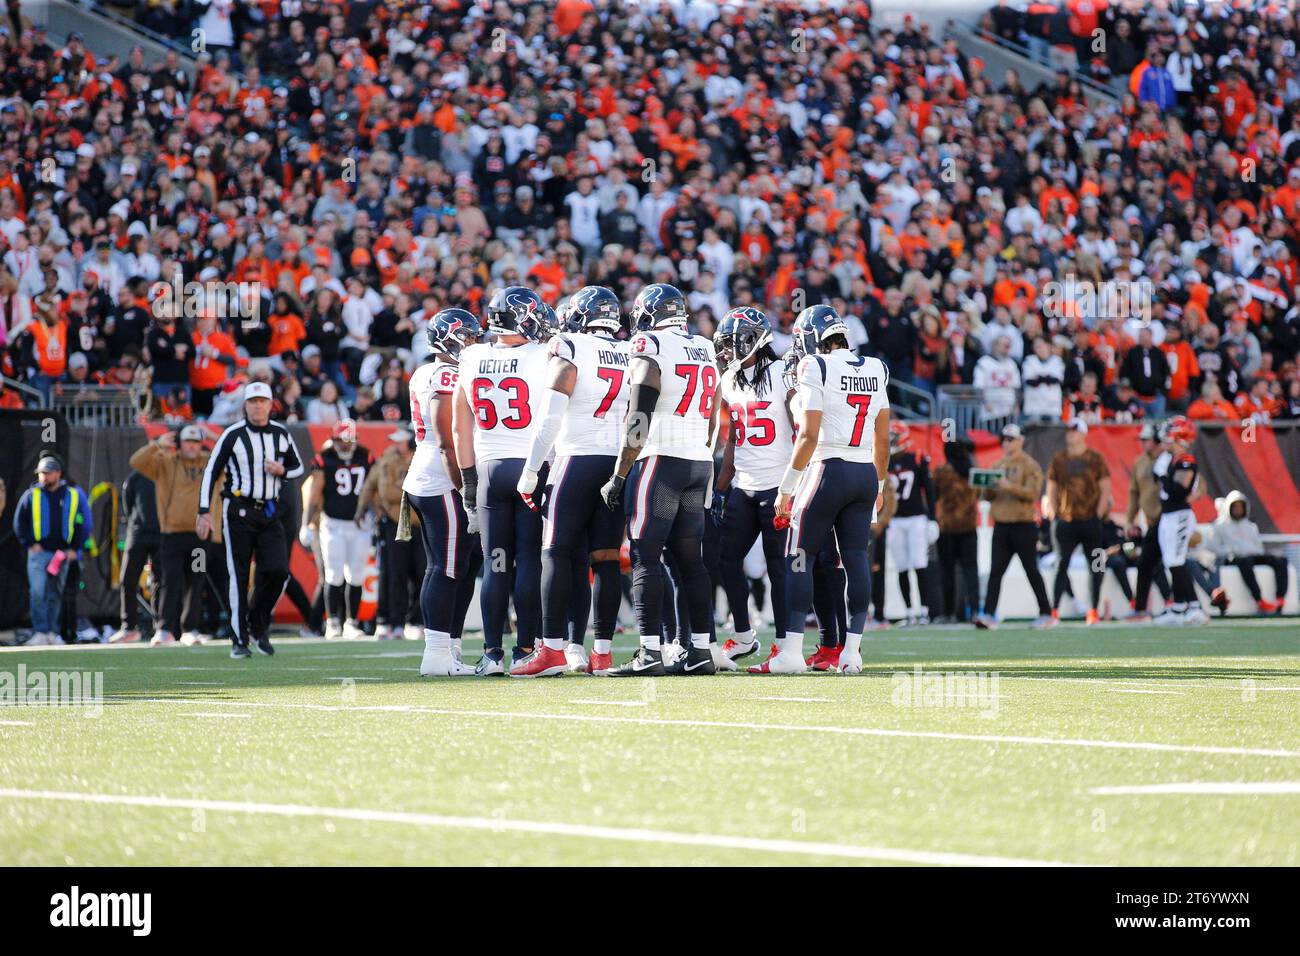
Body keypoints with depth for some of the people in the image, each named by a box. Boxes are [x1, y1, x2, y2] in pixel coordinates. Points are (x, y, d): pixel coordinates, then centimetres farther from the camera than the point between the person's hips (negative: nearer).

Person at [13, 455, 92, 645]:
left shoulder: (74, 495, 4)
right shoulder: (31, 495, 4)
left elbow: (85, 523, 8)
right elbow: (19, 522, 9)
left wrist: (75, 549, 1)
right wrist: (29, 543, -2)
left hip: (63, 553, 1)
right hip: (39, 552, -1)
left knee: (56, 594, 7)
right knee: (37, 592, -14)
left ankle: (54, 633, 13)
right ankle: (40, 632, -14)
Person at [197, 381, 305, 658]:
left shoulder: (281, 434, 7)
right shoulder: (233, 435, -5)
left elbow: (298, 467, 19)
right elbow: (211, 471, -3)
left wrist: (282, 471, -6)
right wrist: (204, 512, -9)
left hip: (269, 513, 3)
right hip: (238, 511, -3)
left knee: (278, 570, -10)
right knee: (239, 576, -2)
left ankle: (258, 626, 12)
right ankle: (239, 640, 5)